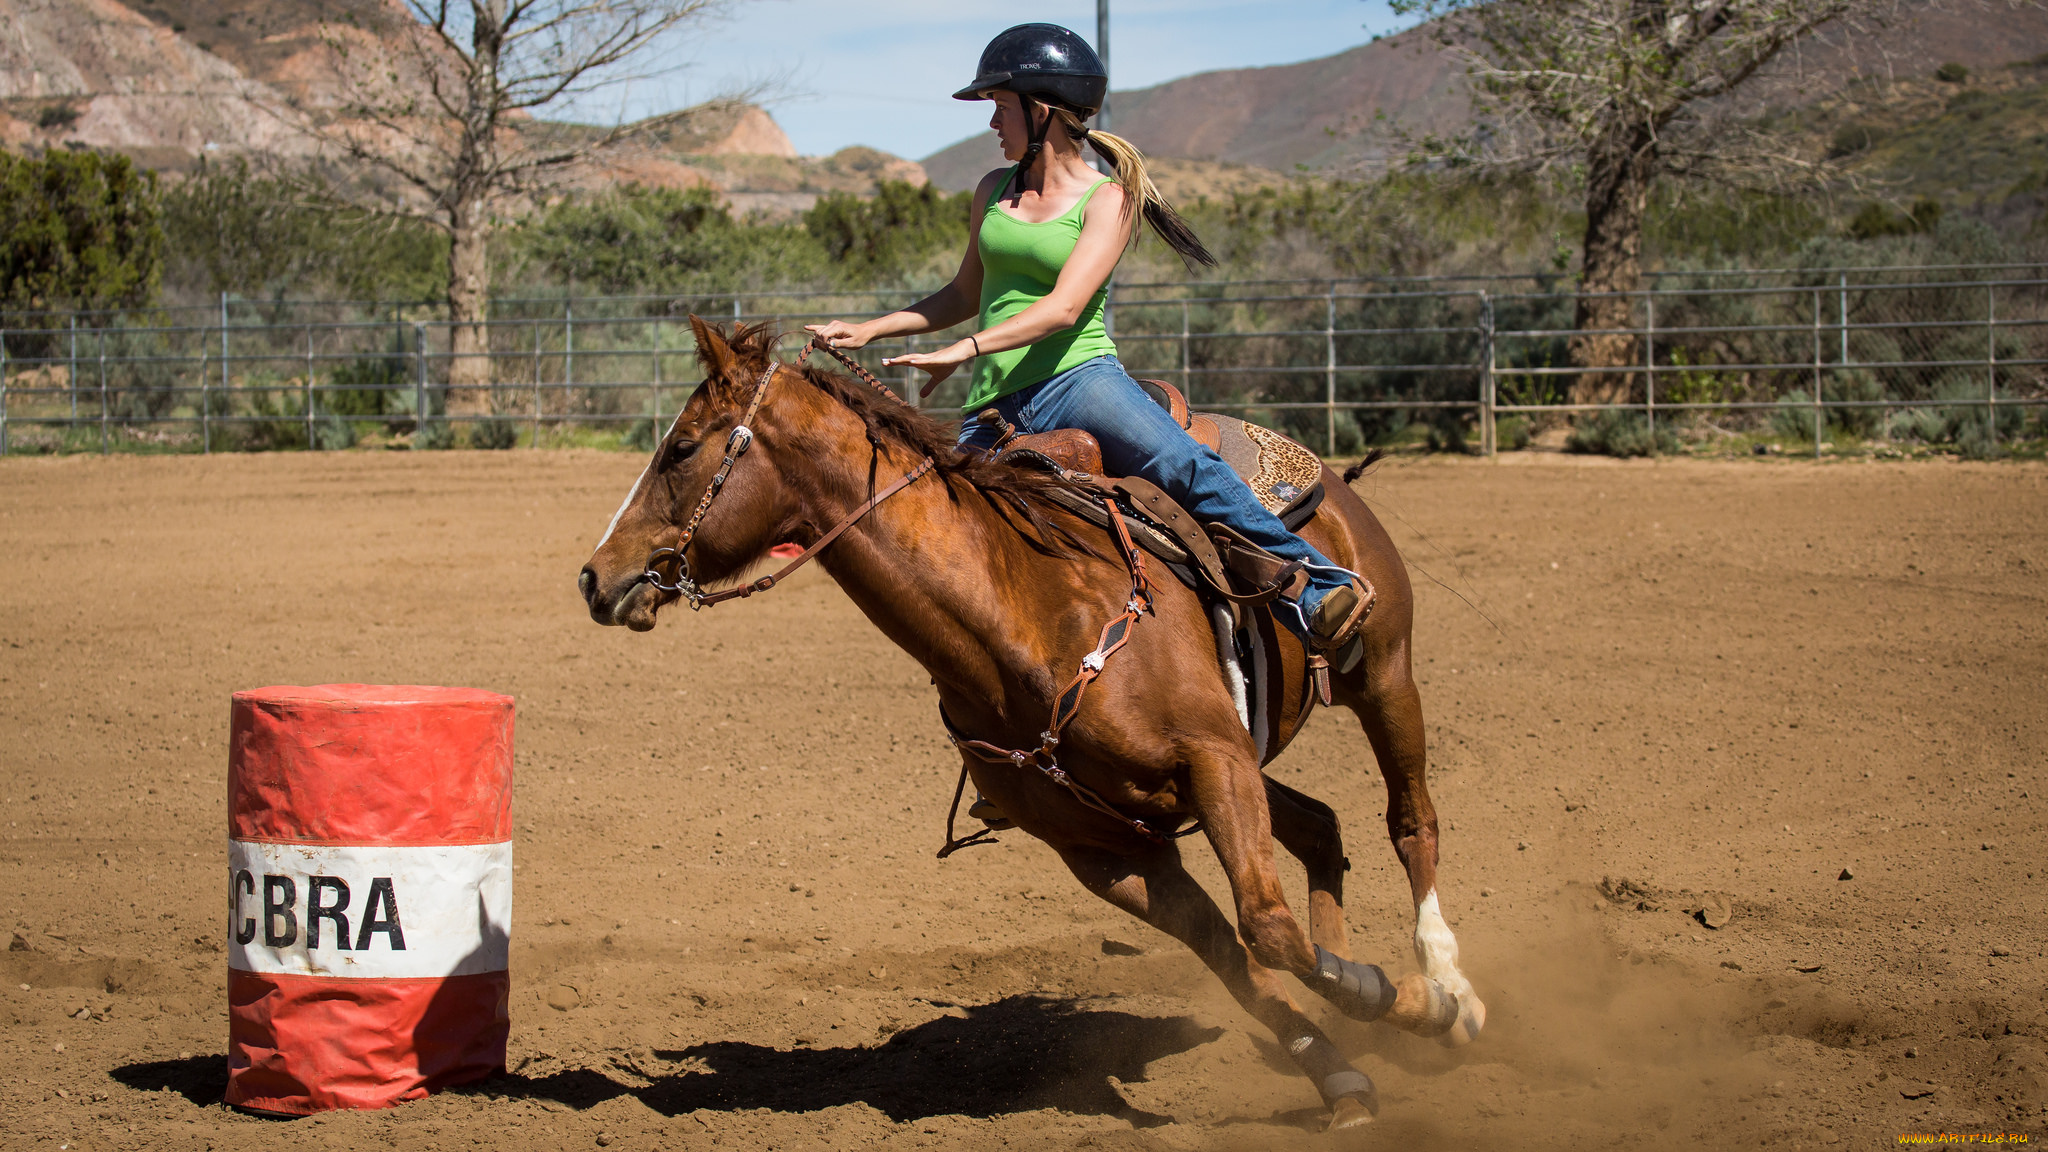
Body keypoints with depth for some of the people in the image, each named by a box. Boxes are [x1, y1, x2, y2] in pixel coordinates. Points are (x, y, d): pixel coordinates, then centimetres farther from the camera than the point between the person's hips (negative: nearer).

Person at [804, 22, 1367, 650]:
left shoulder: (1106, 199, -2)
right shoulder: (994, 192, 15)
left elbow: (1065, 306, -15)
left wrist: (965, 349, -26)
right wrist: (867, 330, 21)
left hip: (1077, 379, -6)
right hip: (995, 404, 6)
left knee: (1186, 465, -30)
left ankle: (1317, 591, -31)